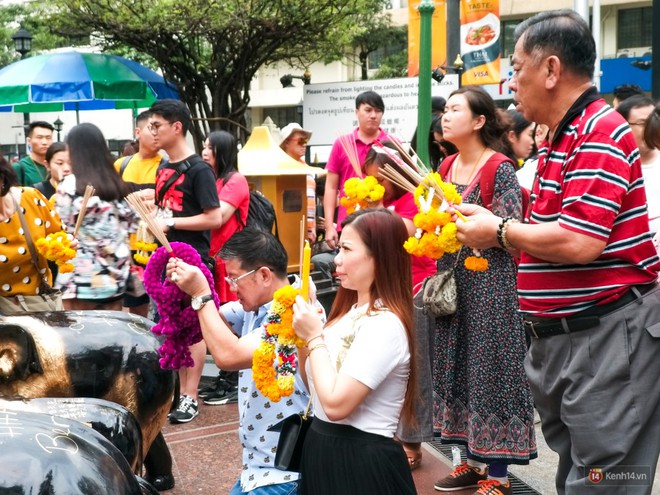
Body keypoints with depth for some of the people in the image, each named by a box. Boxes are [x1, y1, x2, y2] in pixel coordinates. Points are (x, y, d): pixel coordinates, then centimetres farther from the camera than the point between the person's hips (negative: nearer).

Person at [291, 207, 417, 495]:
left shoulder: (385, 324, -21)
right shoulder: (352, 311, 8)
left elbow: (336, 404, -26)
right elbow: (313, 385, 12)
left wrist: (315, 337, -16)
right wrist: (301, 336, -2)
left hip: (361, 461, -9)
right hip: (324, 450, 9)